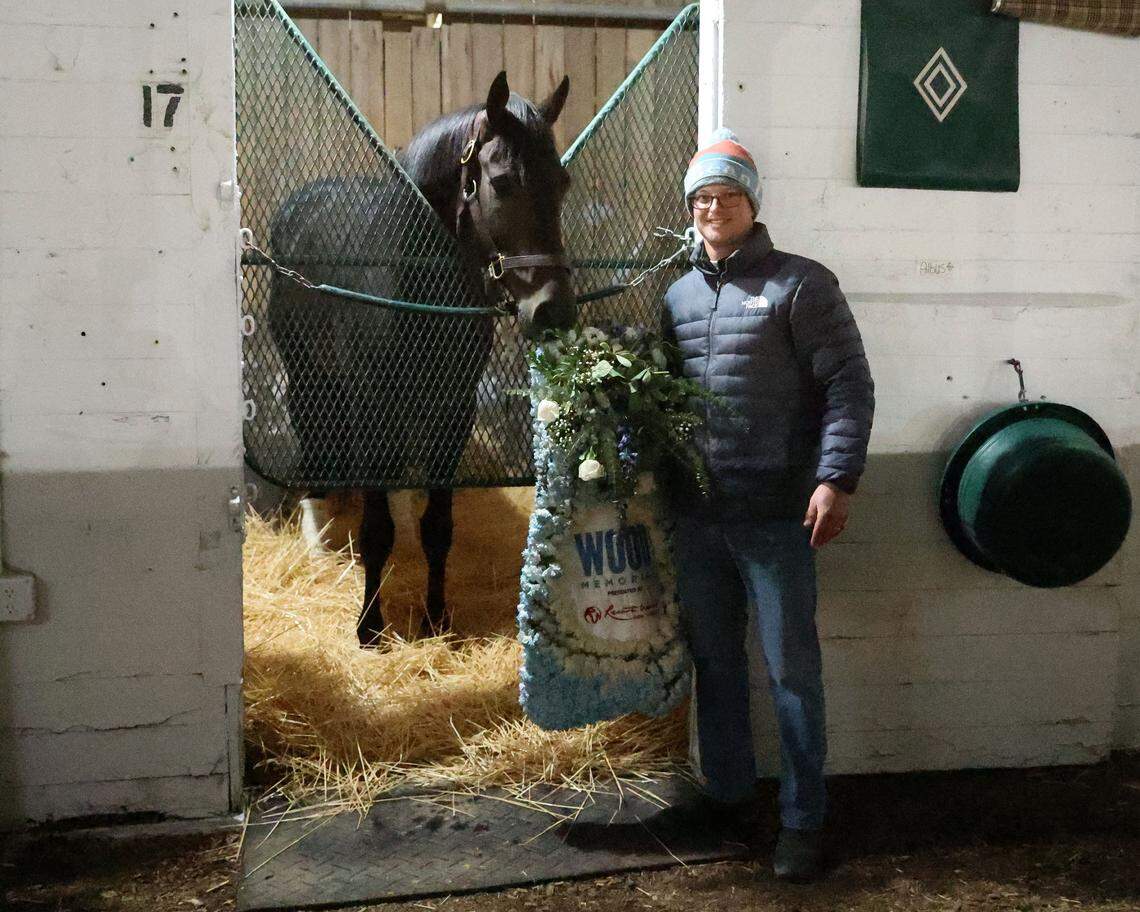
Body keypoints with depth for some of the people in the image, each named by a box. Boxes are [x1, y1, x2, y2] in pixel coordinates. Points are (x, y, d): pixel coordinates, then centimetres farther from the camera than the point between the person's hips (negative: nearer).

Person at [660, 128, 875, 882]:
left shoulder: (800, 284, -5)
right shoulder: (677, 297, 11)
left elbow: (850, 387, -10)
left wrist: (836, 480, -19)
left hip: (775, 516, -5)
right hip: (695, 516, 6)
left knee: (793, 671, 3)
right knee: (714, 662, 16)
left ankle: (804, 821, 15)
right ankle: (726, 796, 32)